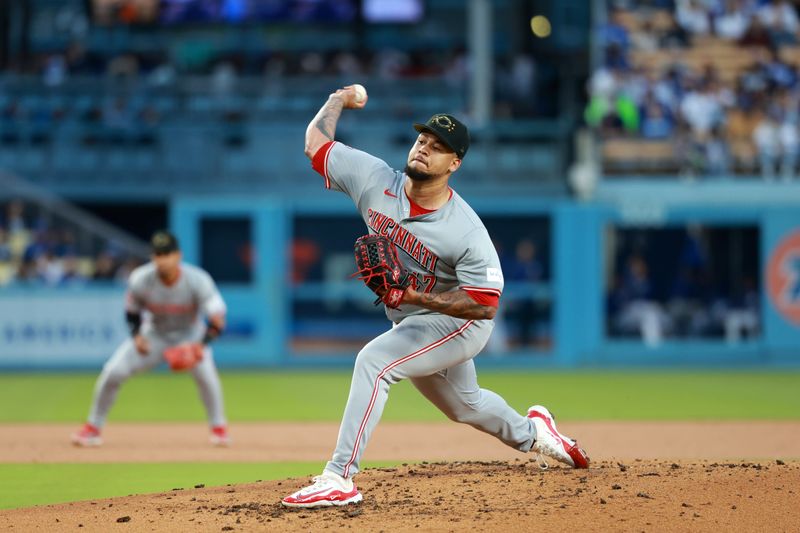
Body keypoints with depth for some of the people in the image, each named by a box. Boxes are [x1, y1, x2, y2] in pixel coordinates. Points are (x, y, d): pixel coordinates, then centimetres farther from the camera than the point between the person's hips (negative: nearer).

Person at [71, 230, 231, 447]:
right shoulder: (140, 280, -23)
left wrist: (201, 345, -47)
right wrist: (136, 335, -18)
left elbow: (217, 319, -33)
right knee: (113, 371, -13)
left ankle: (219, 428, -9)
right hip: (154, 334, 2)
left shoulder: (197, 280, -28)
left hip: (190, 333, -2)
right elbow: (132, 309, -2)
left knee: (204, 370, -30)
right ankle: (93, 427, 5)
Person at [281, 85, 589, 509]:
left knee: (373, 360, -29)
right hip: (410, 322, 7)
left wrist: (415, 296, -37)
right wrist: (338, 101, 6)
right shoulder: (374, 179, -16)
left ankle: (339, 478, -32)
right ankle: (531, 433, 57)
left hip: (456, 323, -7)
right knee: (465, 404, 26)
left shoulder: (467, 233, -30)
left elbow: (486, 304, -29)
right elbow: (315, 142, -8)